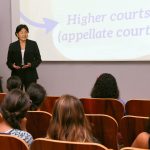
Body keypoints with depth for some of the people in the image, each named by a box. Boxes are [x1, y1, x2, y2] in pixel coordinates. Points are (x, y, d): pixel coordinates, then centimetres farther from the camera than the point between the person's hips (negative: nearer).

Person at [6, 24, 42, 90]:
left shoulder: (33, 44, 4)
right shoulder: (12, 46, 5)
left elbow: (38, 59, 5)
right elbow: (9, 61, 9)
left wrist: (31, 64, -14)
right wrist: (13, 66, -13)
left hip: (30, 75, 0)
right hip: (17, 75, 1)